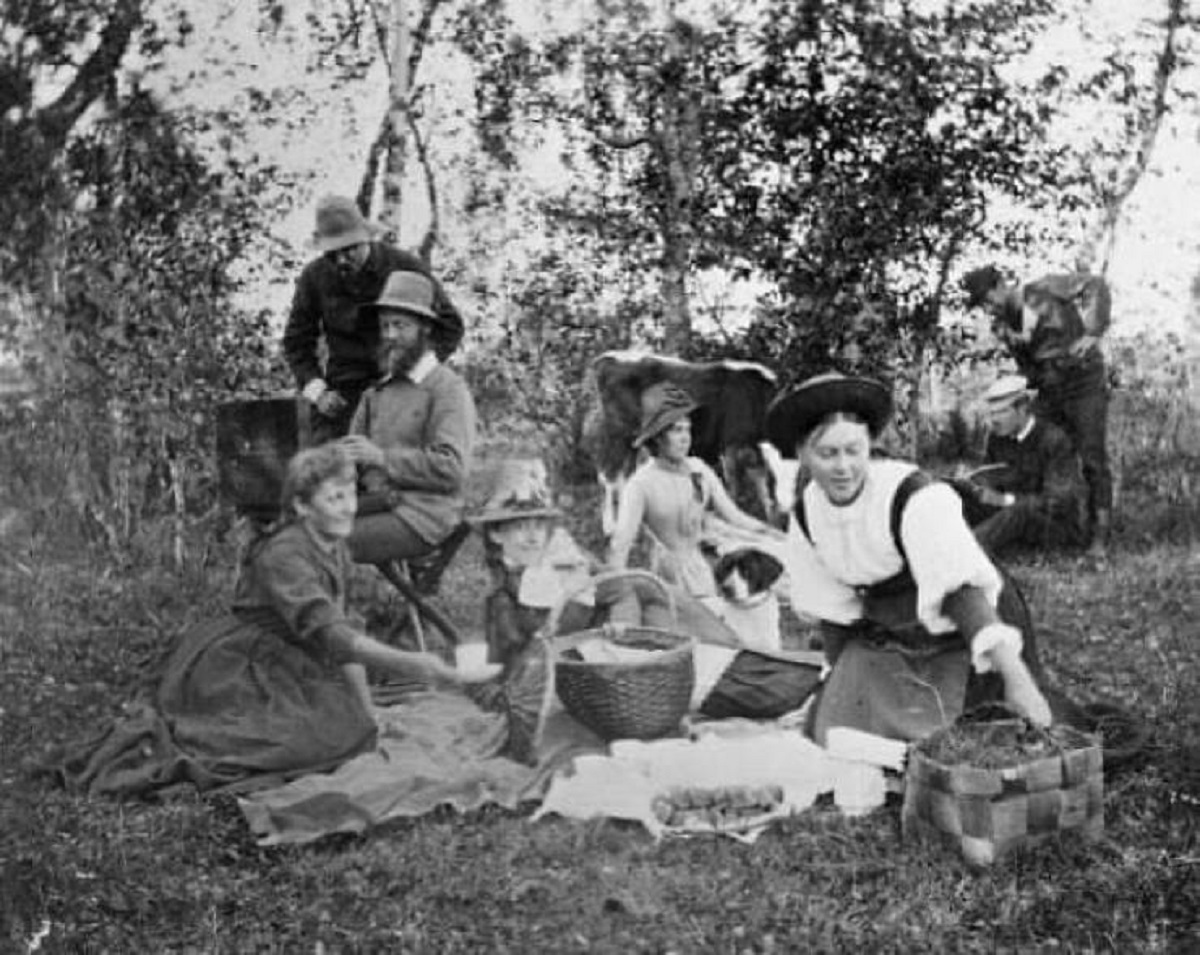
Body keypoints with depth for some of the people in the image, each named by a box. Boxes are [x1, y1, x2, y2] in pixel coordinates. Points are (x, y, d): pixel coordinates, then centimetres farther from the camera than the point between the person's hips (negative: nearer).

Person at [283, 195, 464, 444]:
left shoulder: (405, 267, -7)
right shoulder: (314, 277, 0)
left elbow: (450, 325, 2)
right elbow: (296, 343, 11)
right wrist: (317, 392, -4)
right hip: (342, 397, 2)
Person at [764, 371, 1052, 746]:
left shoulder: (913, 497, -27)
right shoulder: (805, 515, -9)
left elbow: (960, 592, -37)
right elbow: (832, 612, 1)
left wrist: (1016, 678, -46)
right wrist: (839, 686, 5)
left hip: (961, 642, -5)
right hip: (883, 645, 5)